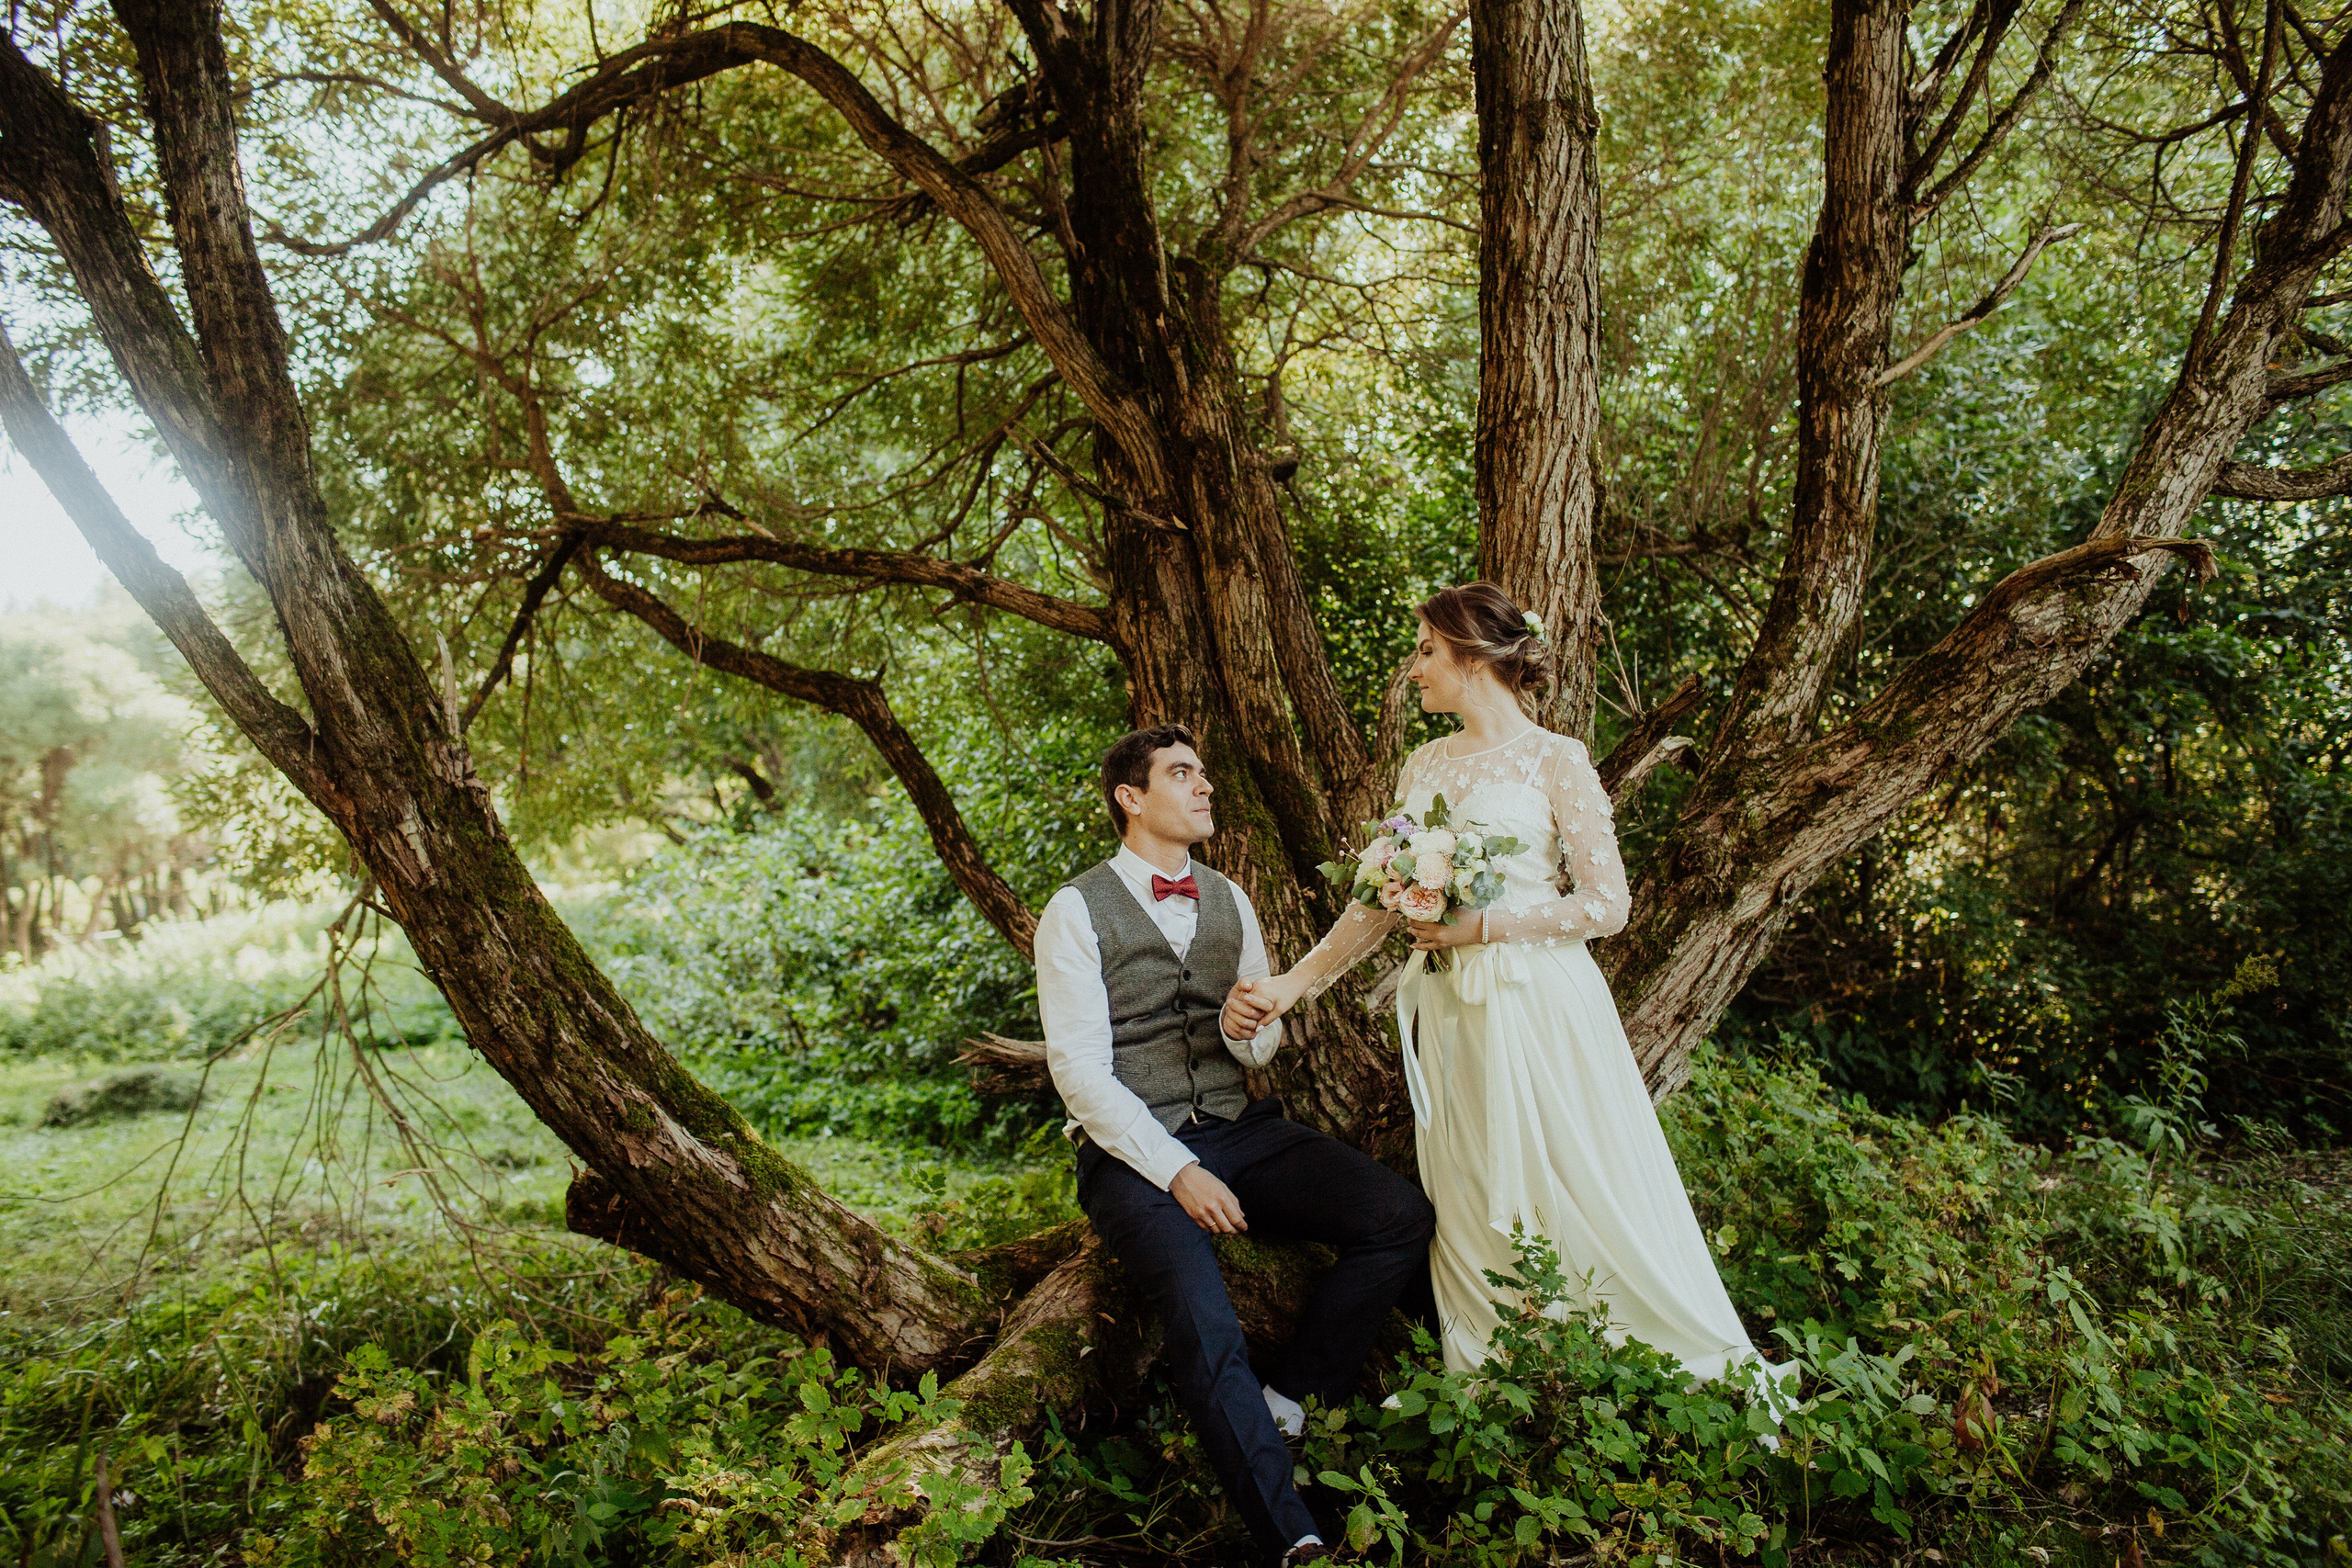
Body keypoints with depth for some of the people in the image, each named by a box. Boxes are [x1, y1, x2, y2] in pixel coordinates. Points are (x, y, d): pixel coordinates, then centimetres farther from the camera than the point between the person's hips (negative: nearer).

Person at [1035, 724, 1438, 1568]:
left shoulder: (1229, 900, 14)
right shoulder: (1077, 911, -3)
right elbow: (1080, 1069, -10)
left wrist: (1248, 1029, -8)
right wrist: (1177, 1171, -19)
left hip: (1240, 1128, 6)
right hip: (1135, 1151, -5)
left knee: (1402, 1216, -16)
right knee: (1204, 1324, -31)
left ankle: (1289, 1401, -4)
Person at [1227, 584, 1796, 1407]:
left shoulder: (1554, 760, -3)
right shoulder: (1424, 765, 12)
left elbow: (1607, 905, -7)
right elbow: (1382, 901, 13)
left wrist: (1484, 924, -14)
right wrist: (1294, 984, 7)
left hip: (1538, 1006, -5)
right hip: (1448, 1013, 5)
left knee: (1586, 1197, 0)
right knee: (1470, 1212, 9)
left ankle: (1714, 1370, 19)